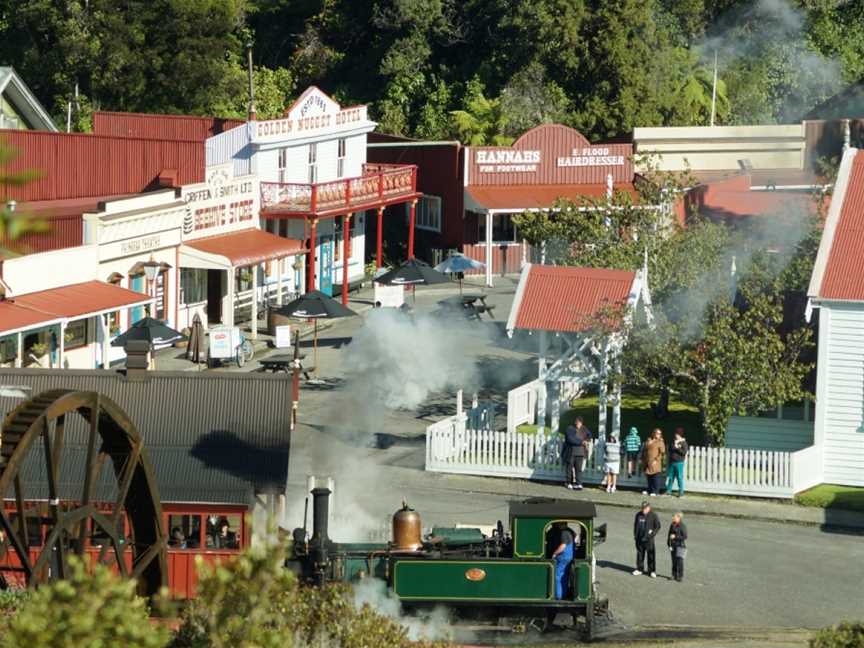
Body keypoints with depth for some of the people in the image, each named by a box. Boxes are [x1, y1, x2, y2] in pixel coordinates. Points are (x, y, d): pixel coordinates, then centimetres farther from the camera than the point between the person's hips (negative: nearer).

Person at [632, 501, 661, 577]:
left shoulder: (653, 516, -5)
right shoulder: (638, 515, 7)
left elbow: (658, 526, -3)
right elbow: (635, 525, 17)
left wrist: (652, 534, -12)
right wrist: (635, 535, 10)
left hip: (648, 539, -4)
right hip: (639, 539, 4)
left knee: (651, 555, -2)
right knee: (640, 554, 11)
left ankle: (652, 571, 4)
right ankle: (639, 569, 22)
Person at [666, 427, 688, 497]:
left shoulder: (683, 443, -5)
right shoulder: (673, 441, 12)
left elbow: (684, 452, -13)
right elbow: (669, 449, 9)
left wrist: (677, 448, -18)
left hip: (679, 463, -6)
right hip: (671, 462, 6)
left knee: (680, 477, -5)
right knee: (670, 477, 9)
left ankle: (681, 492, -2)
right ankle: (668, 490, 17)